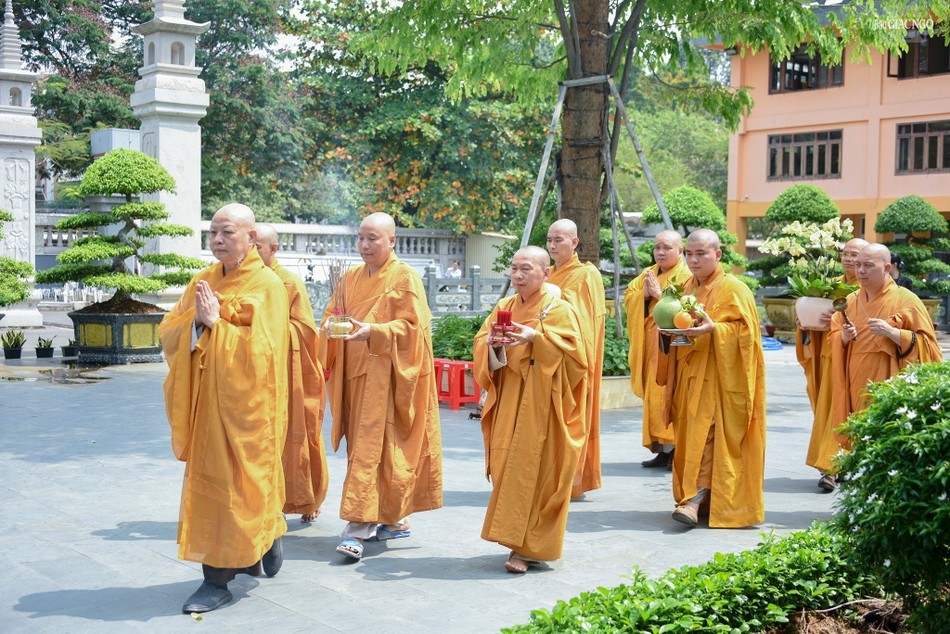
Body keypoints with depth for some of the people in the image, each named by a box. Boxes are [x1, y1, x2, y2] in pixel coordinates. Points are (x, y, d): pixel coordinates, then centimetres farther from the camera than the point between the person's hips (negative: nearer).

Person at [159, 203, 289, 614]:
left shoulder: (267, 285, -9)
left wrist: (216, 323, -16)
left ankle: (219, 578, 6)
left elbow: (260, 348, -18)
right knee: (209, 479, 11)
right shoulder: (203, 282, 11)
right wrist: (196, 320, -13)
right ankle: (259, 548, 29)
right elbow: (168, 332, 5)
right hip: (206, 399, 6)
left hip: (243, 402, -6)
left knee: (232, 483, -2)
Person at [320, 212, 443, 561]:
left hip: (385, 372, -6)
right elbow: (332, 315, 14)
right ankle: (393, 519, 21)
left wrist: (373, 331, -26)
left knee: (370, 444, -13)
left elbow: (410, 325, -11)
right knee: (363, 441, 9)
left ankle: (359, 527, -15)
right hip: (354, 371, 7)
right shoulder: (350, 278, 15)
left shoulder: (405, 277, -3)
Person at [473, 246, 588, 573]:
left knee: (533, 469, -7)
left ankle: (529, 547, -2)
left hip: (541, 402, -5)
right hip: (509, 400, 5)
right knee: (508, 466, 5)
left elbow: (570, 345, -15)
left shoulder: (558, 309, -2)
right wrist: (491, 343, -14)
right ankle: (517, 537, 18)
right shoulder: (504, 307, 14)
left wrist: (535, 337, -27)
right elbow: (481, 341, 8)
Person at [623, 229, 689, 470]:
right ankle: (663, 449, 13)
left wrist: (660, 294, -16)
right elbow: (628, 295, 12)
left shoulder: (686, 276, -6)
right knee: (654, 395, 7)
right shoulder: (648, 274, 17)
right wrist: (644, 294, -6)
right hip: (650, 344, 7)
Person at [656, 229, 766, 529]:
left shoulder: (732, 289, -5)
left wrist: (713, 329, -27)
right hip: (689, 374, 7)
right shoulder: (687, 289, 16)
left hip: (718, 376, -7)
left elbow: (745, 330, -12)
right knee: (690, 434, 6)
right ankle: (697, 494, 13)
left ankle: (696, 497, -19)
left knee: (706, 433, -15)